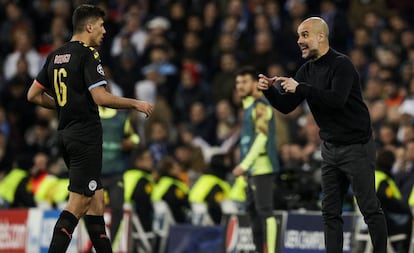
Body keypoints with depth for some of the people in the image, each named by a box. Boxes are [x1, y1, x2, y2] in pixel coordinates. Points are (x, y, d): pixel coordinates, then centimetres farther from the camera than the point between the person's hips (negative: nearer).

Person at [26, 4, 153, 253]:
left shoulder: (56, 56, 12)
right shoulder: (88, 54, -12)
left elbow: (34, 95, 15)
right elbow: (101, 97, -21)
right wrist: (136, 104, -9)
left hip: (66, 134, 9)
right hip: (86, 135, -9)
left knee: (96, 200, 12)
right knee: (78, 203, -8)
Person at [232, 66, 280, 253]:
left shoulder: (260, 106, -10)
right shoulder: (248, 107, 19)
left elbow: (261, 137, -18)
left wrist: (244, 164, -22)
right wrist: (245, 166, 17)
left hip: (262, 167, -10)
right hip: (252, 169, 10)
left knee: (264, 211, -12)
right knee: (252, 210, 11)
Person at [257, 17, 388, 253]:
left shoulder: (341, 64, -16)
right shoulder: (307, 71, 8)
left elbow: (337, 99, -31)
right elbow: (286, 106, 8)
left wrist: (300, 88, -30)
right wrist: (269, 90, -11)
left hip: (357, 146, -8)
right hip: (330, 148, 8)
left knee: (371, 209, -3)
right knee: (330, 212, 6)